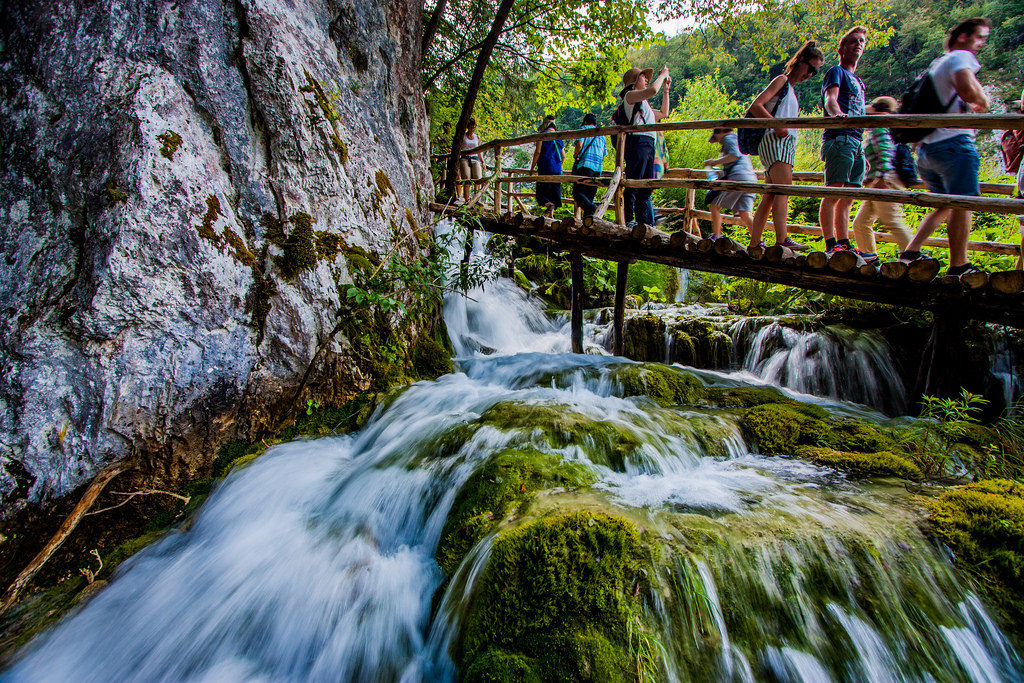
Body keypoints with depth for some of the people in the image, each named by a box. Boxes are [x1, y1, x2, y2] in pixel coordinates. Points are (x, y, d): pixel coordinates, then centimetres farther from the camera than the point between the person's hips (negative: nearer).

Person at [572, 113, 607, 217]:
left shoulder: (584, 129, 10)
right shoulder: (601, 134, 28)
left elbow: (579, 144, -7)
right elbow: (603, 157, 24)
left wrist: (576, 157, 8)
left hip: (585, 165, -6)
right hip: (598, 169, 6)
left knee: (577, 193, -13)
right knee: (589, 196, 8)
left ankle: (592, 209, -38)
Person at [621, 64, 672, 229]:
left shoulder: (643, 104, 32)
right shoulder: (630, 96, 5)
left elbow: (663, 113, 38)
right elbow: (653, 90, -12)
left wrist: (666, 89, 34)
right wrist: (662, 74, 5)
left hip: (648, 146, 9)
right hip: (638, 141, -9)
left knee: (645, 189, 4)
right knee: (633, 185, -14)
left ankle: (645, 224, 4)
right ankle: (626, 220, -14)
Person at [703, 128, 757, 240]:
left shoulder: (729, 138, 4)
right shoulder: (740, 140, 33)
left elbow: (735, 155, -13)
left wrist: (715, 161, -7)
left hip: (737, 176, -8)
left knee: (714, 205, 3)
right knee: (744, 214, -2)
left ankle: (716, 236, -1)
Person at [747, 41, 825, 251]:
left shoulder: (791, 90, 29)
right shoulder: (782, 80, 3)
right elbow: (755, 105, -10)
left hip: (785, 145, 10)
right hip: (775, 141, -10)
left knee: (770, 197, 4)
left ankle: (754, 242, 4)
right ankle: (782, 239, -35)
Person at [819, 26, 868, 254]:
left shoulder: (858, 81, 30)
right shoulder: (836, 72, 6)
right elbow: (830, 100, -14)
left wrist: (862, 154, 26)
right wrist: (838, 114, -37)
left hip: (856, 141, 8)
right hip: (839, 137, -8)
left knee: (848, 197, 3)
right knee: (834, 192, -16)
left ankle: (843, 244, 3)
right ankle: (830, 244, -21)